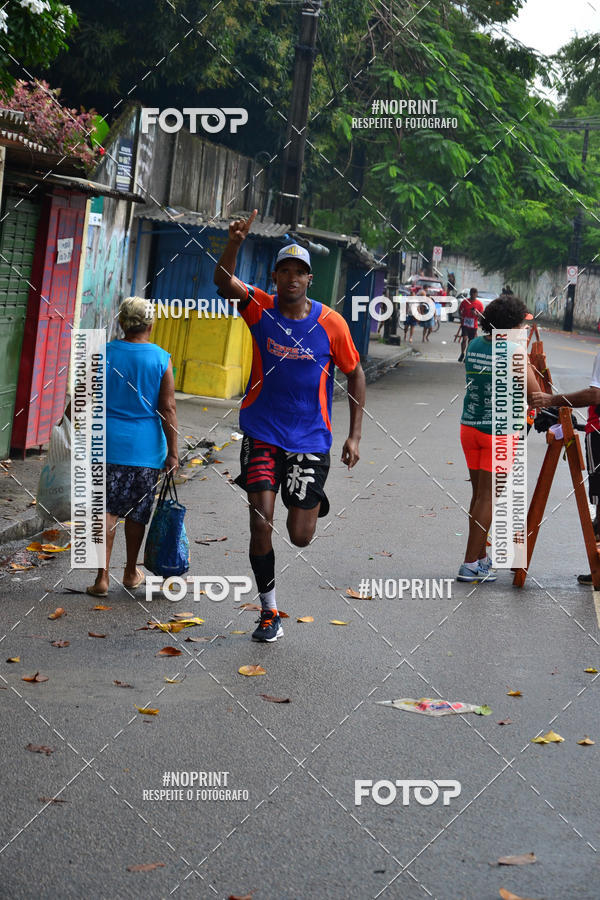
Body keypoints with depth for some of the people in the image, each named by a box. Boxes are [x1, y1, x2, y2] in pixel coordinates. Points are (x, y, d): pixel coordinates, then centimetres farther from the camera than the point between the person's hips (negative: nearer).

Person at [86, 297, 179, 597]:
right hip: (146, 448, 0)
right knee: (137, 512, 13)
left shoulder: (104, 354, -3)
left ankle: (102, 577, -5)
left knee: (106, 510, 3)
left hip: (109, 444, 0)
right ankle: (131, 574, 28)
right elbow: (168, 409, -7)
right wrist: (172, 454, -1)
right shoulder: (161, 359, -6)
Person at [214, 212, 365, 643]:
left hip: (311, 440, 0)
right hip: (262, 435, 0)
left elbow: (355, 373, 6)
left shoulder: (331, 323, -5)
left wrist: (354, 436, 1)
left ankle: (315, 500, 38)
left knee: (300, 538, 2)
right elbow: (224, 283, -22)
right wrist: (235, 243, -40)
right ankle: (269, 611, 9)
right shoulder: (261, 309, -4)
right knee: (260, 524, -9)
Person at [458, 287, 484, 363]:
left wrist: (476, 313, -19)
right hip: (465, 324, -1)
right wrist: (461, 316, -6)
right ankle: (462, 354, 1)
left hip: (473, 326, 1)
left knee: (471, 341, 9)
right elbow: (460, 310, 12)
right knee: (464, 338, -17)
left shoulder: (479, 304, 0)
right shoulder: (465, 301, 0)